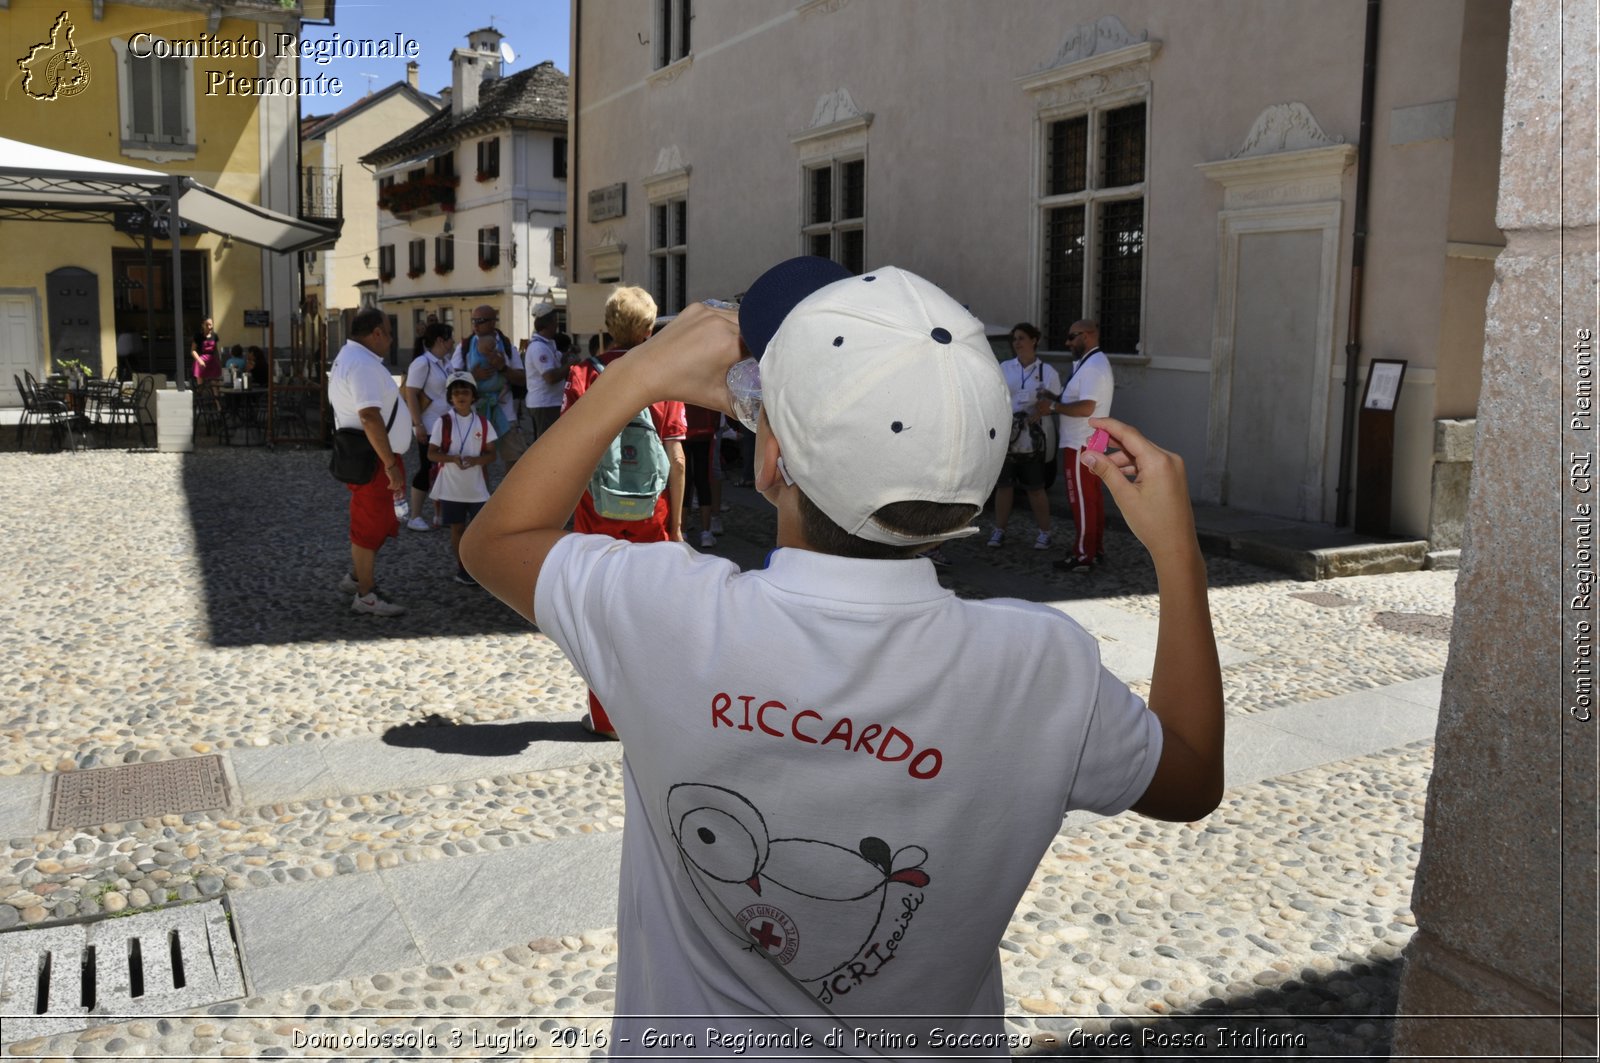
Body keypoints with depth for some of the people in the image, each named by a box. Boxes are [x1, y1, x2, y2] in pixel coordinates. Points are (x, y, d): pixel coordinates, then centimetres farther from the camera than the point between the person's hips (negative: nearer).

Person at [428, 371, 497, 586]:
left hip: (476, 486, 2)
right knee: (457, 528, 7)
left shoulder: (483, 423, 1)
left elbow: (491, 454, 3)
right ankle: (462, 569, 18)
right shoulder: (443, 422, -5)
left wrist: (476, 460, -17)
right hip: (451, 486, -2)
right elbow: (431, 453, -5)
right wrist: (452, 458, -22)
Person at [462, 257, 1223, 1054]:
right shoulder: (1045, 669, -28)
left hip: (690, 1037, 0)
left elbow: (493, 540, -8)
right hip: (926, 1041, 1)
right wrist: (1177, 549, -4)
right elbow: (1192, 783, -6)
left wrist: (637, 377, -8)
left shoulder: (666, 619, -30)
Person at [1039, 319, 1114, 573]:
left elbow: (1085, 407, -26)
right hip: (1091, 443, 11)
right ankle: (1093, 550, 22)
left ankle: (1082, 556, -2)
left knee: (1082, 501, -6)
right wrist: (1055, 402, 9)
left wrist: (1053, 406, -18)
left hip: (1081, 446, -11)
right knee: (1092, 499, 14)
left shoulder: (1092, 366, -17)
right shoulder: (1095, 362, 18)